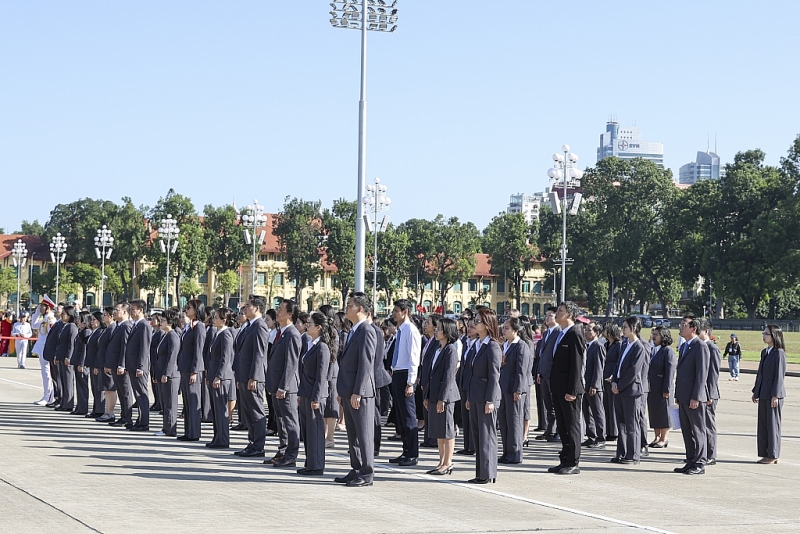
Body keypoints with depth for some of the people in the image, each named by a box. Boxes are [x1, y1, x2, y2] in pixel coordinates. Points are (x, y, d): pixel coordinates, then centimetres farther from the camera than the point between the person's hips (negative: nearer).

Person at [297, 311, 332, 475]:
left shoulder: (322, 347, -15)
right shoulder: (309, 345, 13)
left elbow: (321, 375, -17)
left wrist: (316, 398, -19)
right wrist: (300, 393, 17)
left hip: (315, 395, -9)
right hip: (306, 394, 9)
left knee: (315, 430, -3)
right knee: (305, 430, 13)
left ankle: (316, 466, 2)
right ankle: (309, 463, 20)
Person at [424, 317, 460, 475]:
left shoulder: (451, 349, -12)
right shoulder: (438, 349, 15)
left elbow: (449, 375, -17)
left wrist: (442, 398, -20)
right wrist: (427, 396, 16)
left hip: (446, 395, -9)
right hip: (435, 395, 9)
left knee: (447, 430, -3)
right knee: (437, 431, 12)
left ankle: (447, 464, 1)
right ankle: (442, 462, 18)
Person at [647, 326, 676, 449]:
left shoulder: (668, 351, -11)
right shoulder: (655, 350, 15)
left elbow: (670, 372, -15)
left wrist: (666, 389, -19)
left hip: (662, 389, -9)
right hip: (652, 388, 9)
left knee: (663, 413, -1)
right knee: (653, 413, 11)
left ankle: (664, 439, 6)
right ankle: (657, 437, 19)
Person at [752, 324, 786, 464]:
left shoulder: (779, 353, -12)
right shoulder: (764, 352, 13)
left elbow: (779, 375, -15)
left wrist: (775, 395, -18)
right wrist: (756, 391, 16)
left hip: (774, 394, -8)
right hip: (763, 394, 8)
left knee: (773, 424, -1)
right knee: (762, 425, 9)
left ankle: (773, 455, 6)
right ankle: (766, 454, 15)